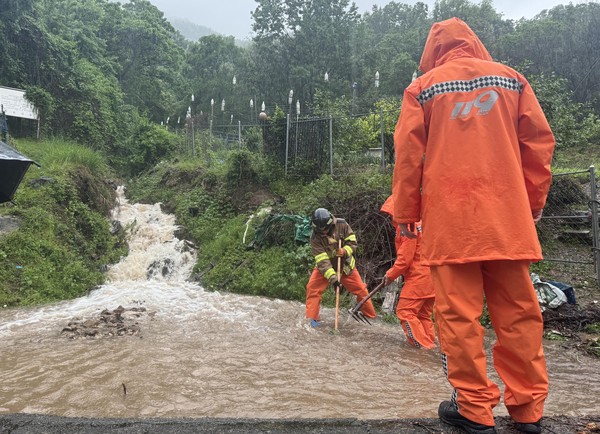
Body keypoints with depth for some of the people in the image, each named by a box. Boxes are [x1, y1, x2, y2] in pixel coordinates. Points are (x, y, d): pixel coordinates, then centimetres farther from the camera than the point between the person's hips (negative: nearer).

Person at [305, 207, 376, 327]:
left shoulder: (342, 225, -20)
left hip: (345, 264, 1)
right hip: (324, 267, -1)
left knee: (360, 289, 3)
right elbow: (322, 260, -28)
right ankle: (312, 318, -8)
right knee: (312, 288, -19)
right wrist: (332, 277, -38)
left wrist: (344, 251, -33)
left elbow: (352, 243, -11)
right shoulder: (315, 238, -23)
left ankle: (371, 316, 23)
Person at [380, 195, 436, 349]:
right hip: (430, 275, 10)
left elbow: (405, 258, -16)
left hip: (418, 277, -10)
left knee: (405, 311, -4)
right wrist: (393, 272, 17)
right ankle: (430, 342, 19)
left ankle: (422, 344, -5)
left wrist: (391, 275, -3)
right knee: (423, 313, 16)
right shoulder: (418, 222, 16)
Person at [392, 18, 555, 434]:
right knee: (518, 313, 9)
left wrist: (406, 212, 6)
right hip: (509, 220, 3)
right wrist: (535, 201, 16)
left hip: (450, 220, -3)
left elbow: (408, 153, 0)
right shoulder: (511, 79, 12)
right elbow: (539, 142, 9)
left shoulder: (423, 87, 5)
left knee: (459, 314, 2)